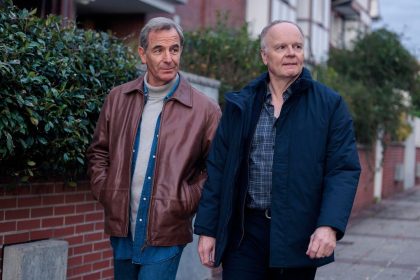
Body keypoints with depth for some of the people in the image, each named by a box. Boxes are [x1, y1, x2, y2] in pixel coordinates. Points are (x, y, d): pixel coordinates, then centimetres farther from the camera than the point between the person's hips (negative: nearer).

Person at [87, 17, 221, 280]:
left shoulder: (205, 110, -7)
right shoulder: (118, 98, 5)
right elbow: (99, 151, 15)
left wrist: (185, 202, -9)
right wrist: (104, 191, 4)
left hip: (166, 236, -4)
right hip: (122, 230, 5)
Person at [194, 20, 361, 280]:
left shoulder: (330, 104, 1)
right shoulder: (240, 104, 7)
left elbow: (344, 170, -5)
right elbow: (218, 169, 8)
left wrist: (330, 225, -19)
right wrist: (207, 228, 3)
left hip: (299, 236, -1)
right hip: (245, 232, 1)